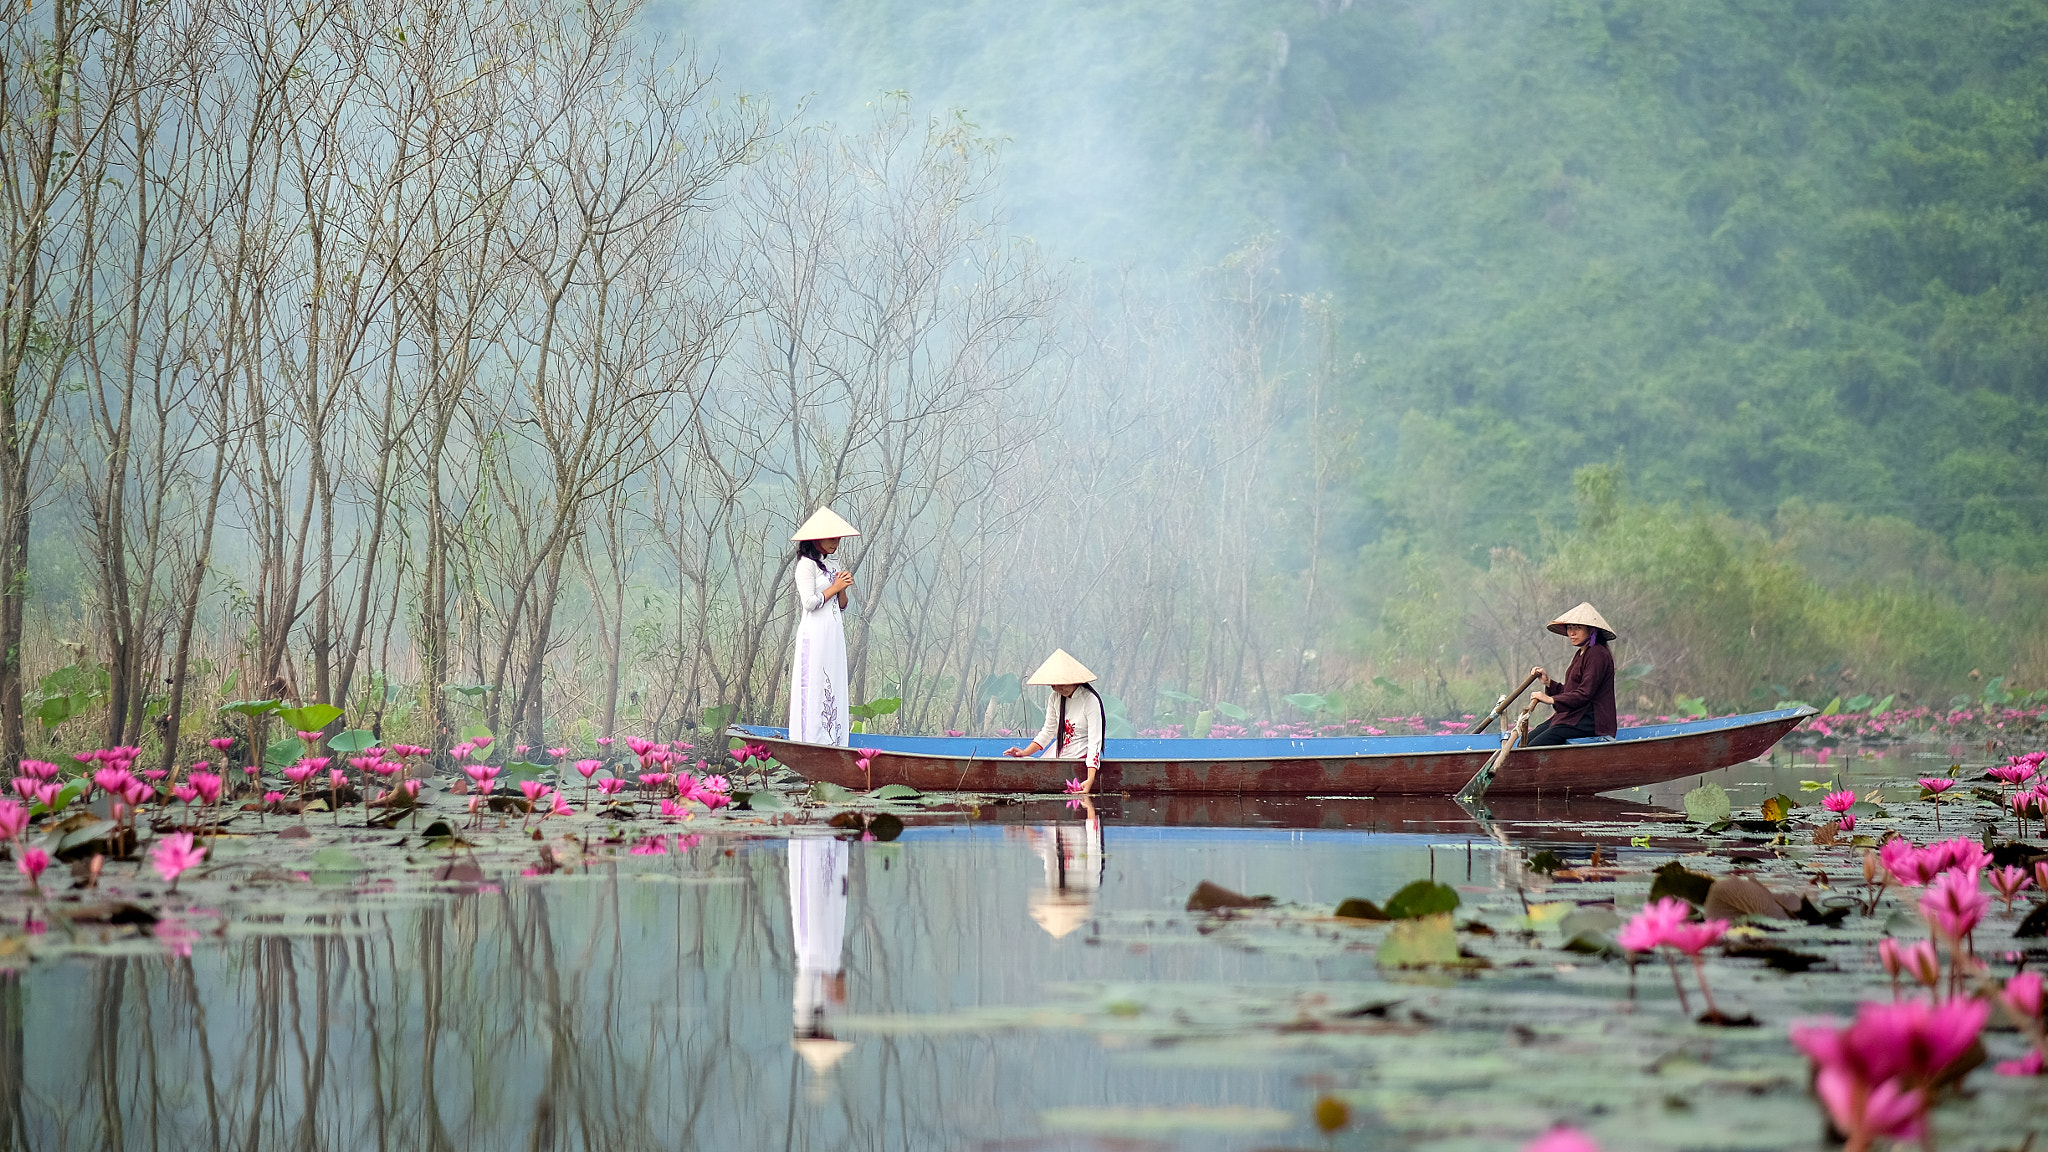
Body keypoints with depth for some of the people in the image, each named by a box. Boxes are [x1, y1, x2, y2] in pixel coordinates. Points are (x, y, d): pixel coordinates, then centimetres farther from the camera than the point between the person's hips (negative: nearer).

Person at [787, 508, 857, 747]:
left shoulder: (833, 565, 18)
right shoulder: (806, 565, -7)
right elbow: (809, 603, -15)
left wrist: (843, 589, -1)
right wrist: (835, 587, -6)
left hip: (834, 635, 8)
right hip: (815, 634, -8)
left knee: (834, 688, 4)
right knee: (814, 686, -9)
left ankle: (833, 742, 3)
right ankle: (811, 739, -9)